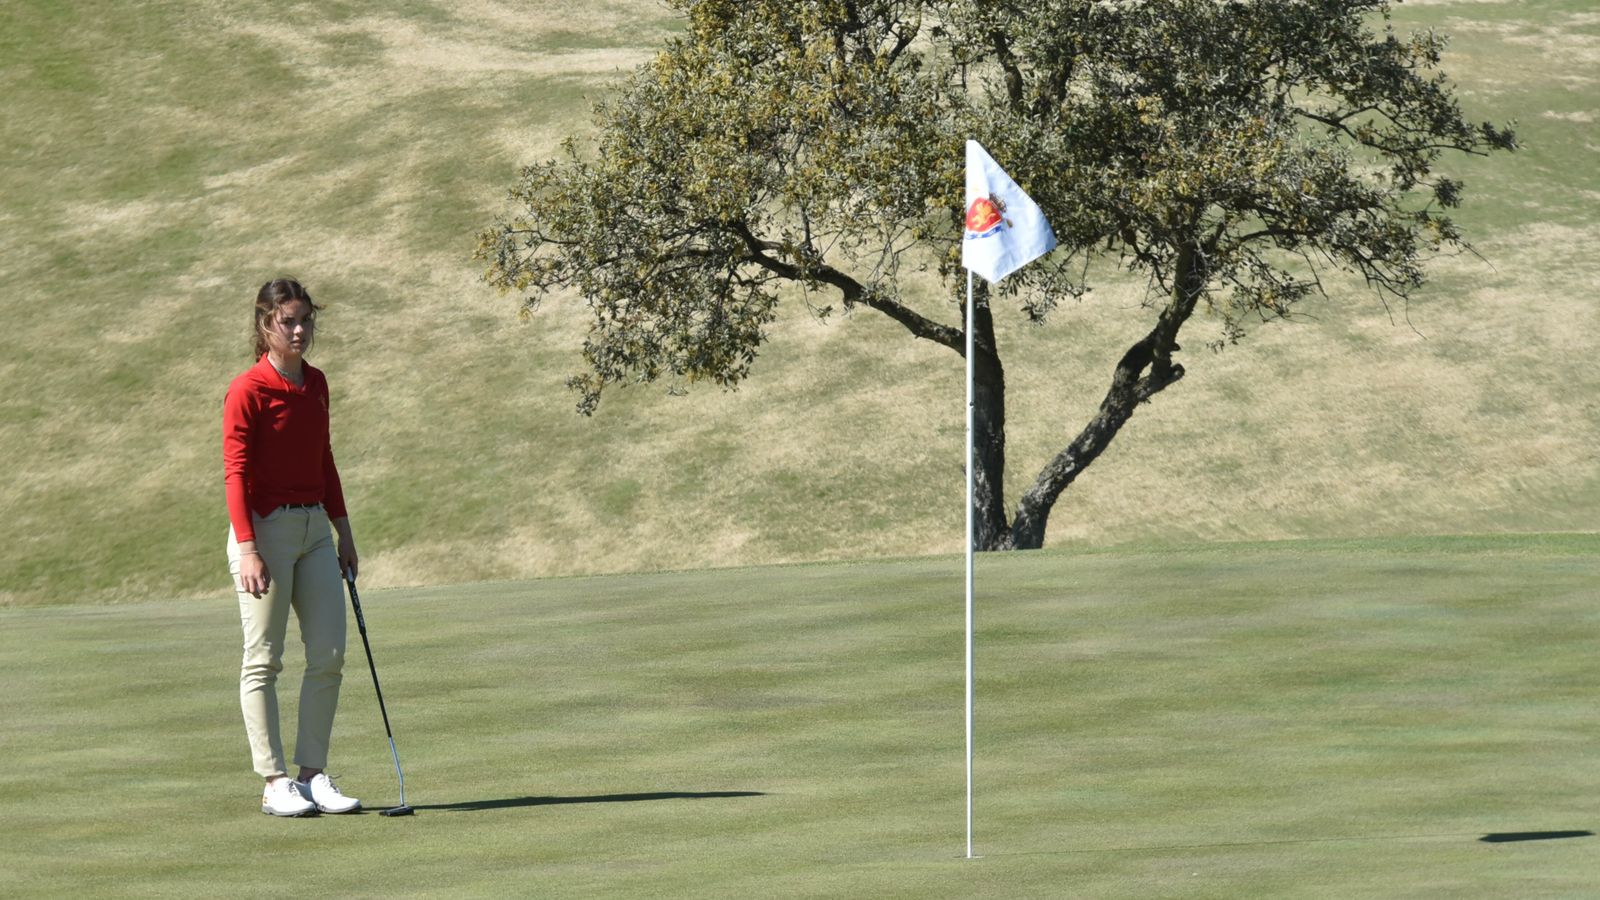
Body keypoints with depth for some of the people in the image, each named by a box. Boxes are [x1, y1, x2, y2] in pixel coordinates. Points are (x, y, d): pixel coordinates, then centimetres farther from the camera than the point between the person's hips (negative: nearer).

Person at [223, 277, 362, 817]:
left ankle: (313, 774, 10)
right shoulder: (248, 390, -10)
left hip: (315, 528, 7)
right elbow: (236, 474, -13)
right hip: (265, 528, -7)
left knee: (329, 656, 3)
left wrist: (344, 530, 17)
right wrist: (247, 549, -21)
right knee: (264, 660, -1)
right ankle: (275, 783, 2)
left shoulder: (316, 383, 10)